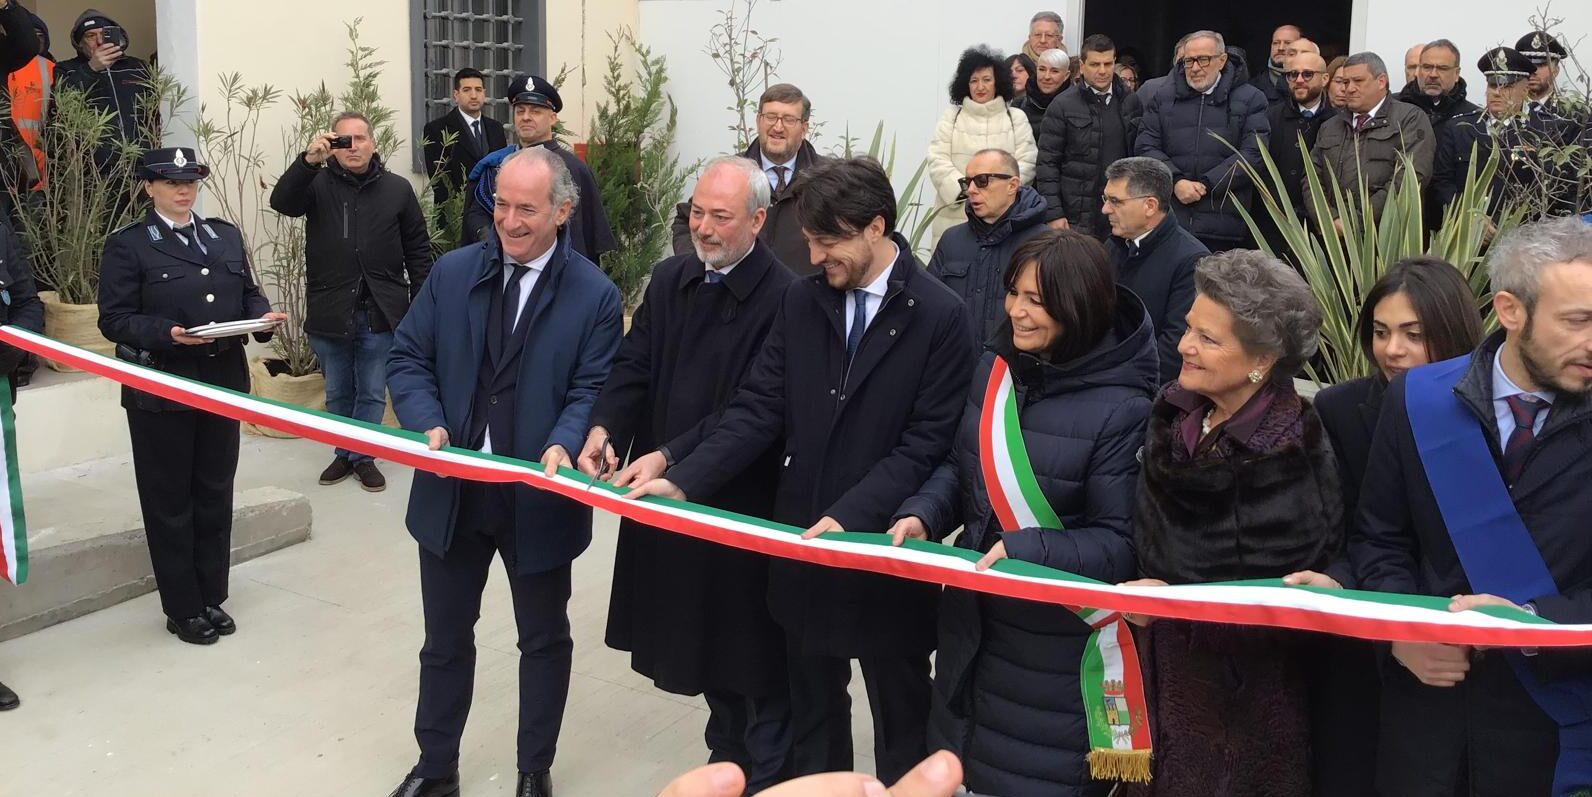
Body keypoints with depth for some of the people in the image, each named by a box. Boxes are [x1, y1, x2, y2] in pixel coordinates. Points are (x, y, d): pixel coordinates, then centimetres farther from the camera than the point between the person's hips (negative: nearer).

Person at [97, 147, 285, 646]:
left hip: (223, 385, 5)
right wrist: (168, 334, -25)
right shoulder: (127, 246, -5)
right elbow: (115, 320, -10)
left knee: (215, 496, 13)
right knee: (170, 503, 6)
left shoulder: (226, 235, 11)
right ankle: (183, 609, 17)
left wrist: (262, 317, -8)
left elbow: (248, 295, 14)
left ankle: (212, 598, 26)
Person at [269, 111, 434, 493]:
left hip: (381, 314, -1)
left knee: (372, 394, 9)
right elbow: (282, 202, -18)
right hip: (330, 313, 1)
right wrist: (308, 160, -31)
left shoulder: (397, 189, 1)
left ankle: (362, 456, 24)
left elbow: (418, 250, 4)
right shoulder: (318, 184, 1)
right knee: (337, 394, 15)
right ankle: (343, 454, 31)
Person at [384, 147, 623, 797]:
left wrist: (563, 445, -29)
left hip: (539, 499, -2)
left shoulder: (596, 296, -8)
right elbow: (408, 360, 2)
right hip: (451, 491, 3)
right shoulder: (452, 273, 1)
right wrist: (428, 426, -17)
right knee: (445, 639, 17)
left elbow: (593, 391, -9)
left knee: (544, 641, 15)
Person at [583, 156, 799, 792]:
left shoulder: (783, 298, -17)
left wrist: (671, 456, -24)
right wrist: (604, 428, -15)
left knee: (751, 649, 7)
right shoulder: (670, 279, 6)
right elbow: (634, 366, 3)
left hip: (742, 500, -6)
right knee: (701, 635, 20)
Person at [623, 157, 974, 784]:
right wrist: (684, 481, -14)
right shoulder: (802, 300, 2)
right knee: (811, 709, 19)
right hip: (803, 544, 4)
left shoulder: (939, 315, -12)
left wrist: (848, 516, -25)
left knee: (900, 714, 15)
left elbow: (925, 444, -15)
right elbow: (758, 410, -1)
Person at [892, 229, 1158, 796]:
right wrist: (922, 515, -8)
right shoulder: (996, 367, -1)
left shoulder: (1122, 408, -20)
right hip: (972, 621, 7)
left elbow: (1119, 542, -19)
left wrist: (1026, 548, -30)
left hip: (1058, 642, -6)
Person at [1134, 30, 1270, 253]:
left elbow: (1253, 153, -3)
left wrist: (1206, 185, -11)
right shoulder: (1163, 98, 14)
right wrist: (1175, 181, -10)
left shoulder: (1250, 100, 7)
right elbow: (1145, 146, 6)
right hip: (1168, 221, 2)